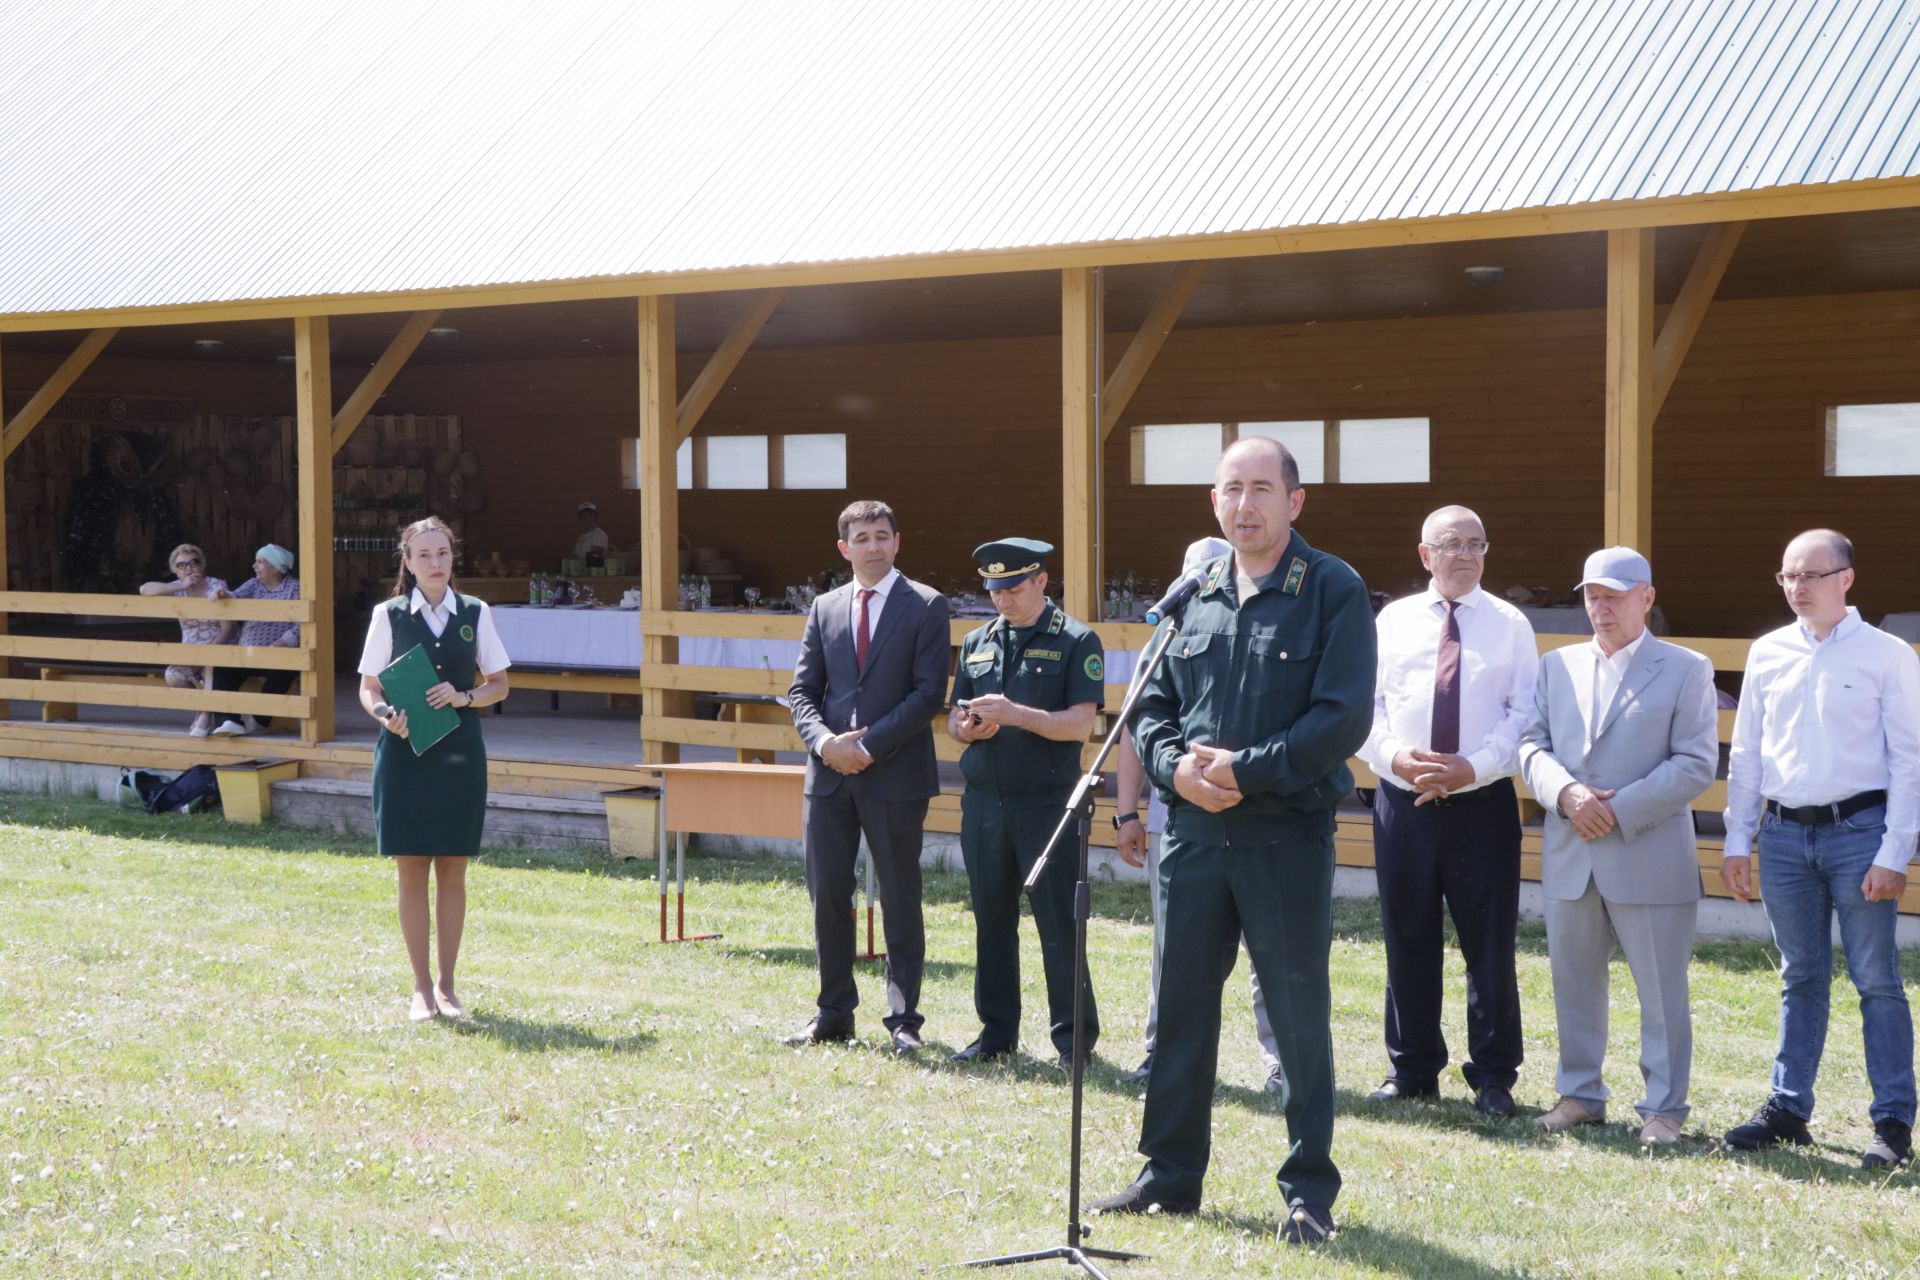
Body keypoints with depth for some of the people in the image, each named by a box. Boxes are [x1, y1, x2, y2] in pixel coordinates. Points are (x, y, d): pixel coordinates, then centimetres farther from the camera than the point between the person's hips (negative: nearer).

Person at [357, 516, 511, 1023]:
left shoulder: (475, 614, 4)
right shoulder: (389, 615, 1)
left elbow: (498, 683, 9)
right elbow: (368, 688, 4)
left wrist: (465, 697, -10)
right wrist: (386, 714, -17)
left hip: (460, 753, 1)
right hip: (405, 753, -1)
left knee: (453, 871, 5)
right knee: (411, 870, 2)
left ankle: (447, 985, 16)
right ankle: (421, 987, 11)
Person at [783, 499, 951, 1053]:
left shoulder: (926, 606, -1)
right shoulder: (824, 608, 12)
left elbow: (930, 693, -8)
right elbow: (802, 690, 11)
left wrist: (869, 744, -14)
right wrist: (824, 740, -9)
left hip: (895, 774, -4)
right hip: (830, 772, 4)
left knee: (900, 899, 2)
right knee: (827, 894, 6)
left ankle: (903, 1020, 9)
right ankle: (833, 1014, 17)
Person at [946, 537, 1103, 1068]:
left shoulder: (1076, 641, -3)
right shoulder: (977, 643, 14)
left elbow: (1080, 724, -11)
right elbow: (954, 720, 18)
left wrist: (1014, 714, -21)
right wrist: (967, 727, -5)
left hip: (1046, 802, -5)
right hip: (983, 802, 5)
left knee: (1058, 925, -2)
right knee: (991, 923, 11)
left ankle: (1075, 1040, 7)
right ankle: (996, 1032, 21)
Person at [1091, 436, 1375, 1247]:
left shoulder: (1333, 593, -6)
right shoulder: (1193, 595, 10)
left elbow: (1342, 719, -13)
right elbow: (1152, 708, 13)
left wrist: (1243, 770, -18)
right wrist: (1176, 768, -8)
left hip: (1288, 836, -5)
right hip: (1194, 830, 5)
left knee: (1299, 1015, 2)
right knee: (1179, 1005, 12)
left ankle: (1309, 1193, 14)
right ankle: (1170, 1175, 25)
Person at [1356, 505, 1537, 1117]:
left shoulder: (1510, 624, 4)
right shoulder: (1393, 620, 9)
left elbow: (1525, 714, -3)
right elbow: (1366, 704, 6)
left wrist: (1474, 767, -16)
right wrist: (1394, 755, -13)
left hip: (1483, 802, -2)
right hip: (1402, 800, 2)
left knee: (1490, 944, 2)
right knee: (1407, 940, 8)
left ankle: (1493, 1077, 13)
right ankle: (1411, 1069, 21)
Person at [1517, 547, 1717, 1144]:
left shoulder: (1687, 669, 0)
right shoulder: (1557, 665, 13)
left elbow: (1696, 764, -7)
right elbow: (1531, 743, 7)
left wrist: (1619, 811, -14)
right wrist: (1566, 792, -13)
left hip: (1650, 858, -4)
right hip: (1569, 856, 4)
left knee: (1662, 990, 1)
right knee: (1574, 982, 11)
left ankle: (1664, 1108, 11)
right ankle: (1580, 1096, 22)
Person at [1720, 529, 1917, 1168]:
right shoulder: (1767, 653, 8)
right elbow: (1745, 754, 13)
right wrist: (1737, 841, 9)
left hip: (1858, 830, -4)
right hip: (1784, 834, 4)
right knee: (1800, 978, 13)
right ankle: (1787, 1109, 20)